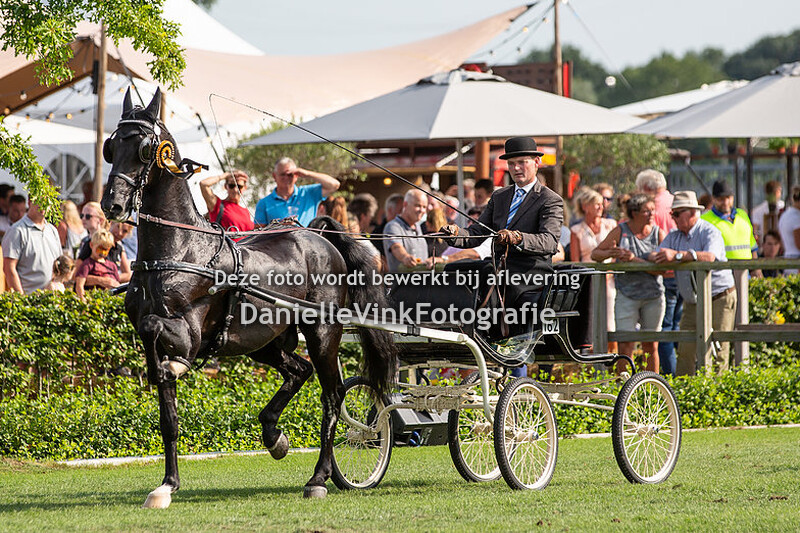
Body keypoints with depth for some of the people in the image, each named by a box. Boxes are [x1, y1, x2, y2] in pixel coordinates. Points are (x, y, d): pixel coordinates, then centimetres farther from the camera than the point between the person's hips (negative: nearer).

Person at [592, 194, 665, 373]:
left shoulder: (657, 233, 2)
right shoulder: (621, 231, 0)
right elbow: (595, 254, 1)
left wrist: (635, 259, -21)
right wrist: (609, 253, -21)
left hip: (653, 294, 1)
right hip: (626, 295, -1)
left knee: (650, 345, 6)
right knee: (625, 345, -9)